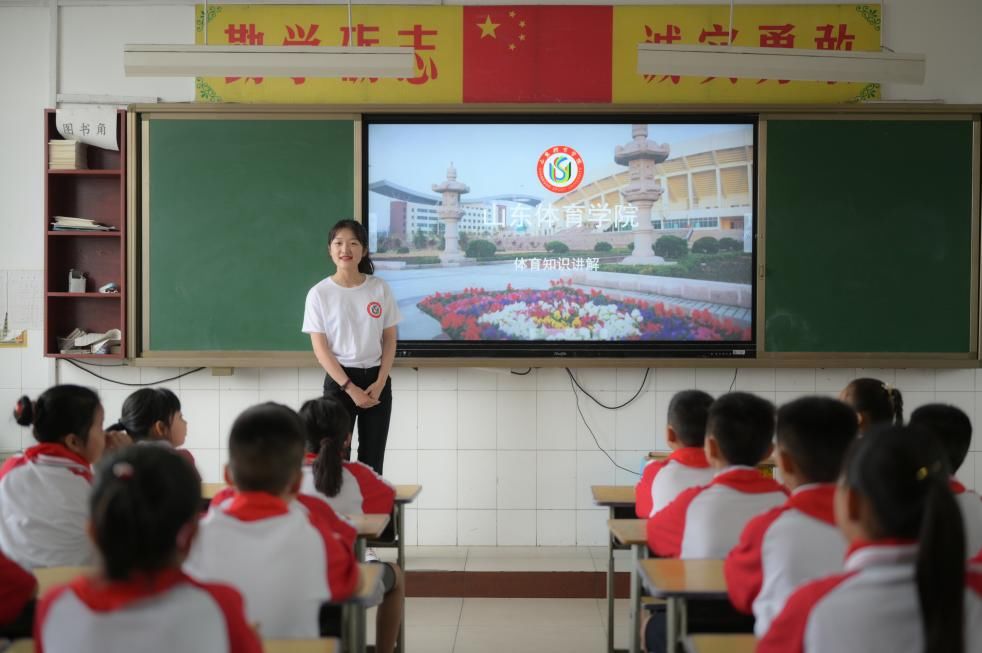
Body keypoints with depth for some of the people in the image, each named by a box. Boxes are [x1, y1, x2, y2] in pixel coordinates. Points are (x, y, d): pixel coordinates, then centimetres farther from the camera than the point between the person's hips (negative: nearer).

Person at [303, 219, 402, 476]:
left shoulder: (380, 288, 1)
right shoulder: (319, 293, -6)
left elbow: (389, 339, 4)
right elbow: (320, 349, -8)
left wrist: (380, 382, -8)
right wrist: (349, 387, -14)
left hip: (377, 379, 2)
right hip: (339, 380, -2)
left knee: (372, 461, 6)